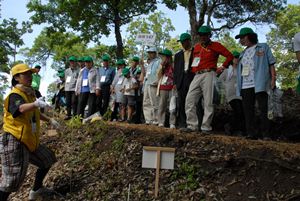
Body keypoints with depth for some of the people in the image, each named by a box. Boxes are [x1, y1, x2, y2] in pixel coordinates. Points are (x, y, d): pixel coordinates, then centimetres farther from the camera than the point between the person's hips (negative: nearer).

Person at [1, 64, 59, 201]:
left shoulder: (29, 94, 10)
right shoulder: (15, 96, -18)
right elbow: (21, 108, -42)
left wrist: (50, 120, 24)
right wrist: (36, 103, -61)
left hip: (28, 141, 10)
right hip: (14, 142, -10)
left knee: (47, 160, 23)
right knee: (12, 179, -9)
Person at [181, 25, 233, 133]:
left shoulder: (215, 45, 4)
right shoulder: (196, 47, 21)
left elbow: (230, 56, 2)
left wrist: (223, 67, -2)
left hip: (208, 75, -6)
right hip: (197, 76, 6)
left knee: (208, 102, -7)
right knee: (189, 100, -2)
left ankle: (206, 127, -3)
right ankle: (192, 125, 2)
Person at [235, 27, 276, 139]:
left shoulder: (263, 47, 11)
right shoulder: (243, 53, 25)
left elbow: (271, 63, 4)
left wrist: (273, 77, -7)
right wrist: (238, 85, 13)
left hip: (260, 84, -5)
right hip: (245, 85, 6)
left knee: (263, 109, -6)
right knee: (248, 110, 2)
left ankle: (265, 134, -5)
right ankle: (251, 133, 5)